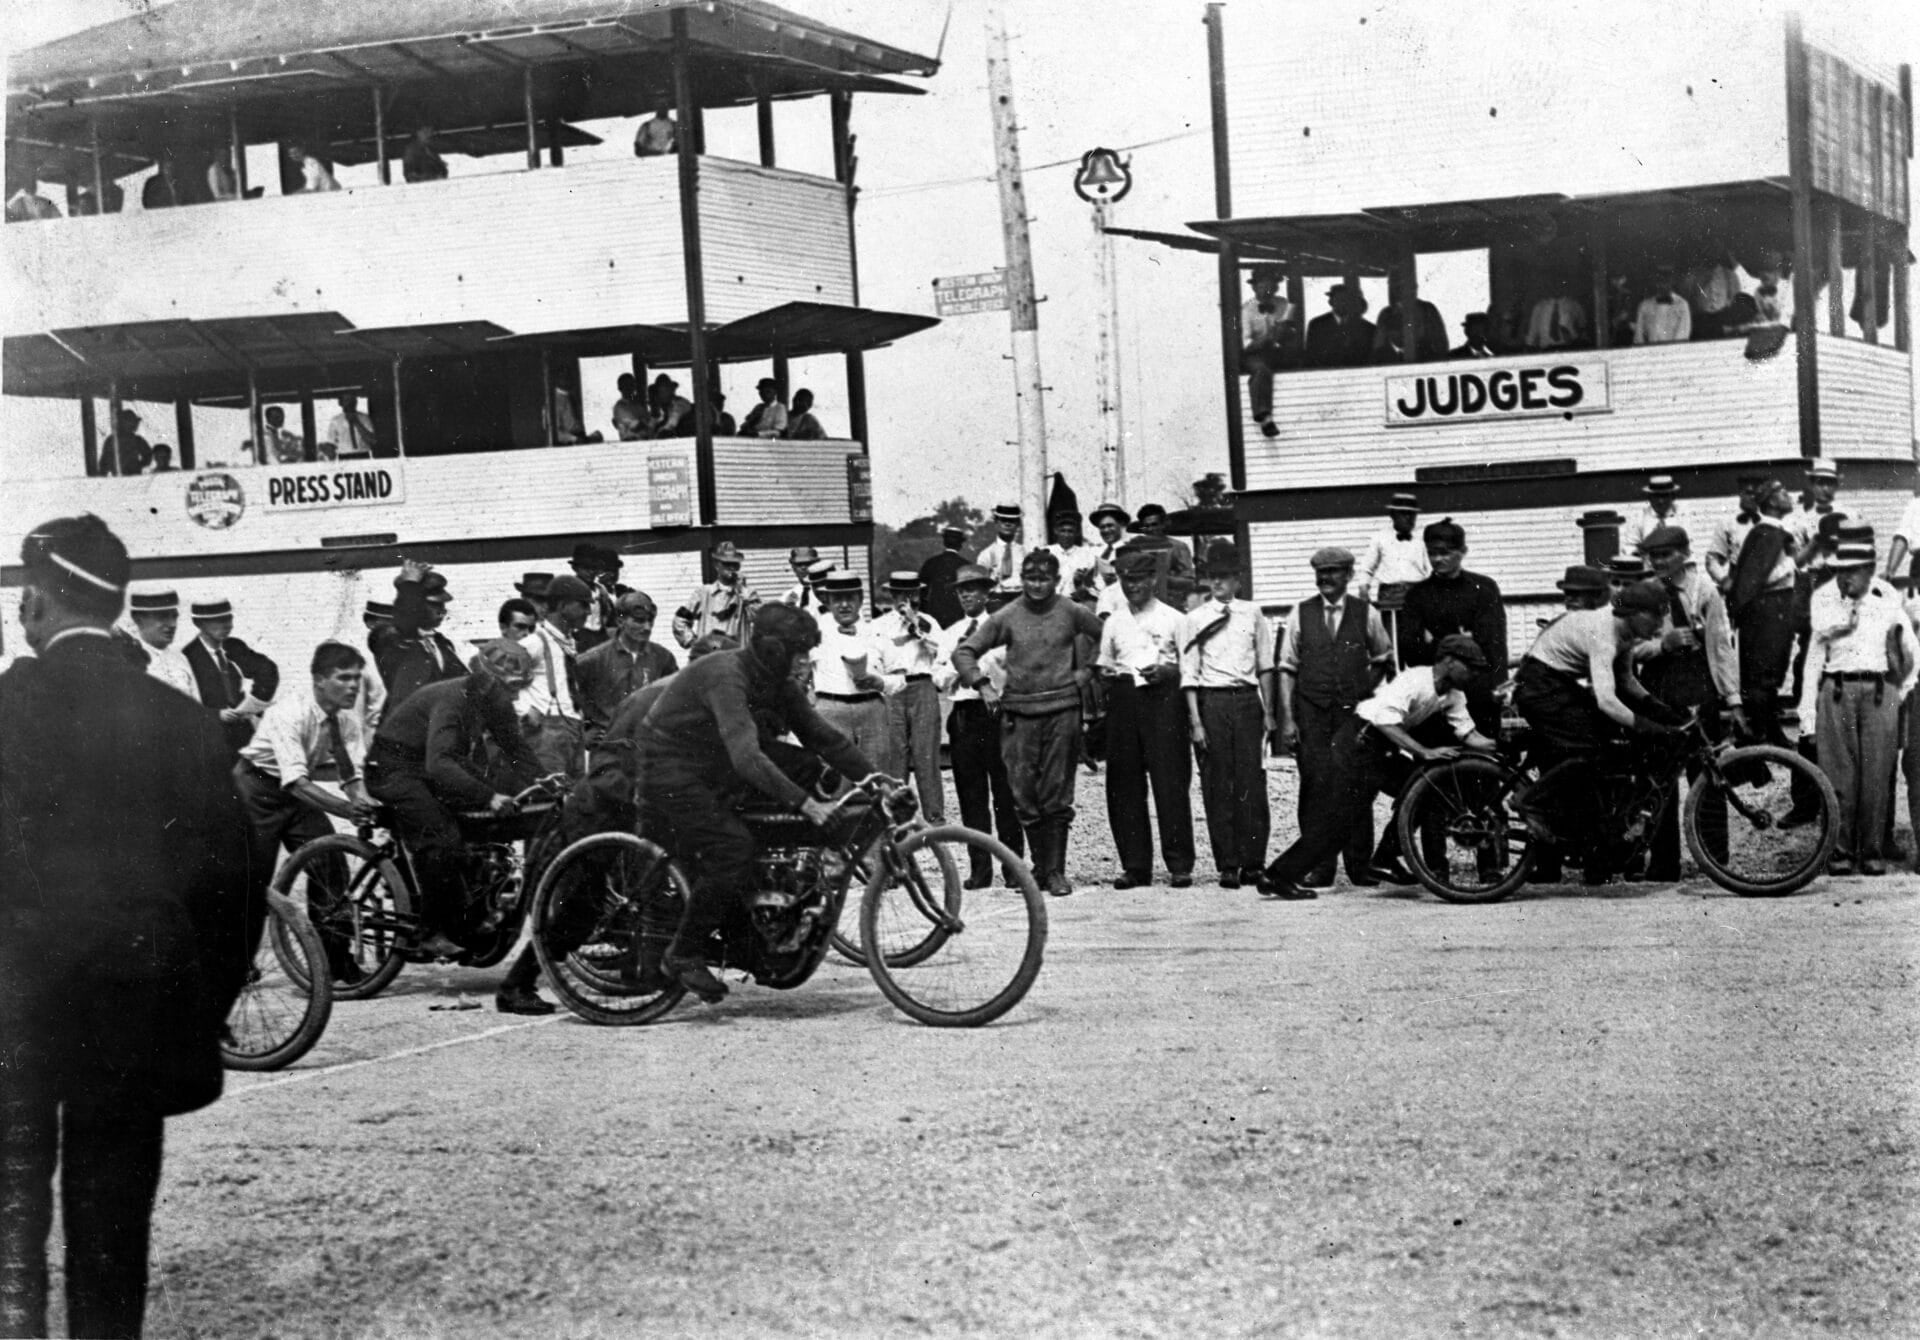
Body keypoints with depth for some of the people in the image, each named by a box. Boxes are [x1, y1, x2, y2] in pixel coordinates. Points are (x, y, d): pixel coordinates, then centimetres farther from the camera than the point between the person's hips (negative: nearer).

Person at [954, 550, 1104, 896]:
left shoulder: (1072, 613, 3)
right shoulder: (1007, 617, 4)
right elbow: (963, 652, 8)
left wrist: (1087, 669, 9)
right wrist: (982, 685, -1)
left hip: (1062, 711, -1)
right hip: (1019, 713, 1)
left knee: (1057, 796, -2)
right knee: (1024, 795, 1)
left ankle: (1056, 870, 4)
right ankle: (1040, 866, 14)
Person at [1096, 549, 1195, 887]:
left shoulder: (1173, 618, 7)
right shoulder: (1113, 622, 16)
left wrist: (1166, 672, -11)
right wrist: (1108, 675, 0)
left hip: (1163, 697, -3)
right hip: (1123, 698, 3)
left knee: (1170, 779, -8)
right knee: (1124, 783, 0)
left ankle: (1179, 864, -5)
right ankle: (1134, 865, 5)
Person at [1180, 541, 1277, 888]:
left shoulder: (1252, 614, 9)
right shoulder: (1195, 618, 4)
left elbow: (1265, 665, 11)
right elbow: (1189, 676, 1)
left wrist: (1268, 712, 6)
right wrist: (1195, 721, -5)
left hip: (1247, 699, 1)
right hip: (1211, 702, -1)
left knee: (1251, 781, -2)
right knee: (1218, 785, -1)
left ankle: (1253, 862, 4)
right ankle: (1227, 865, 4)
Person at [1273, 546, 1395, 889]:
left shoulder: (1366, 614, 5)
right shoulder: (1300, 613, 4)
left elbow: (1384, 660, 17)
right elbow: (1286, 668, 4)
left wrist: (1367, 692, 4)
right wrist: (1287, 718, -3)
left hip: (1355, 711, 0)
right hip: (1312, 713, 0)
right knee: (1316, 786, -5)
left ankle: (1360, 866, 8)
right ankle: (1318, 867, 0)